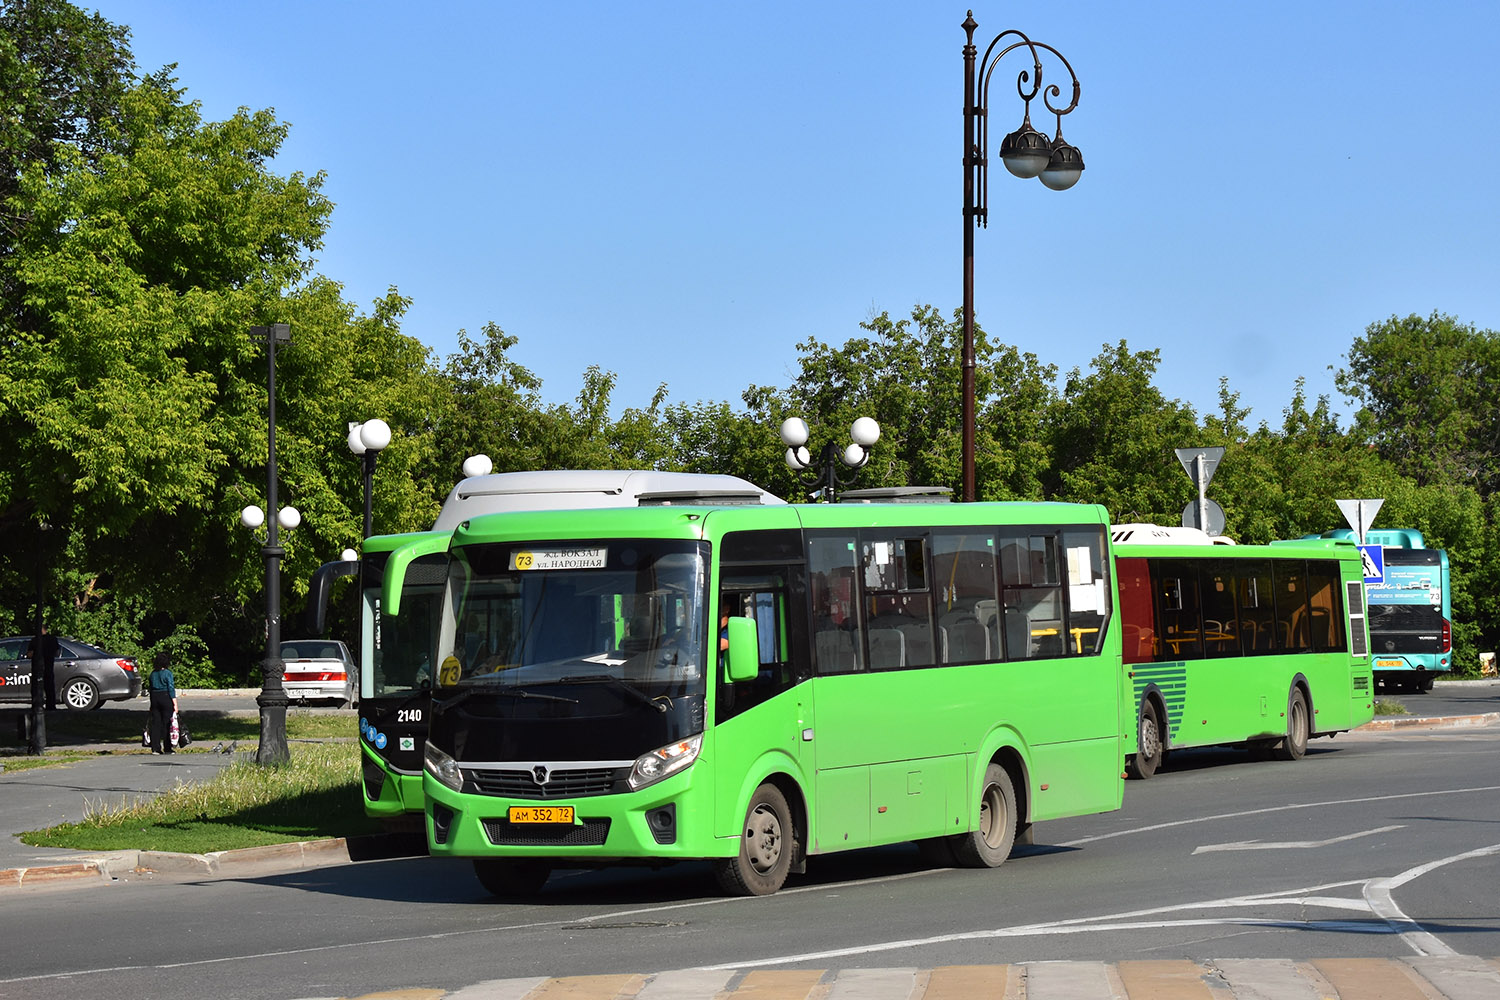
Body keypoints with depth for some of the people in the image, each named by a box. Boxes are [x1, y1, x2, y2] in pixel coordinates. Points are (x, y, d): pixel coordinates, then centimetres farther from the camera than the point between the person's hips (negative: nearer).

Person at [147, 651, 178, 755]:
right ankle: (167, 748, 3)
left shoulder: (153, 673, 7)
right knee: (167, 723, 2)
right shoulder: (167, 673, -9)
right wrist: (175, 704, -10)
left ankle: (155, 748, 4)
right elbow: (171, 689, -12)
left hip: (154, 698, 5)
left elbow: (150, 687, 11)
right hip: (166, 698, -5)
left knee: (155, 723, 6)